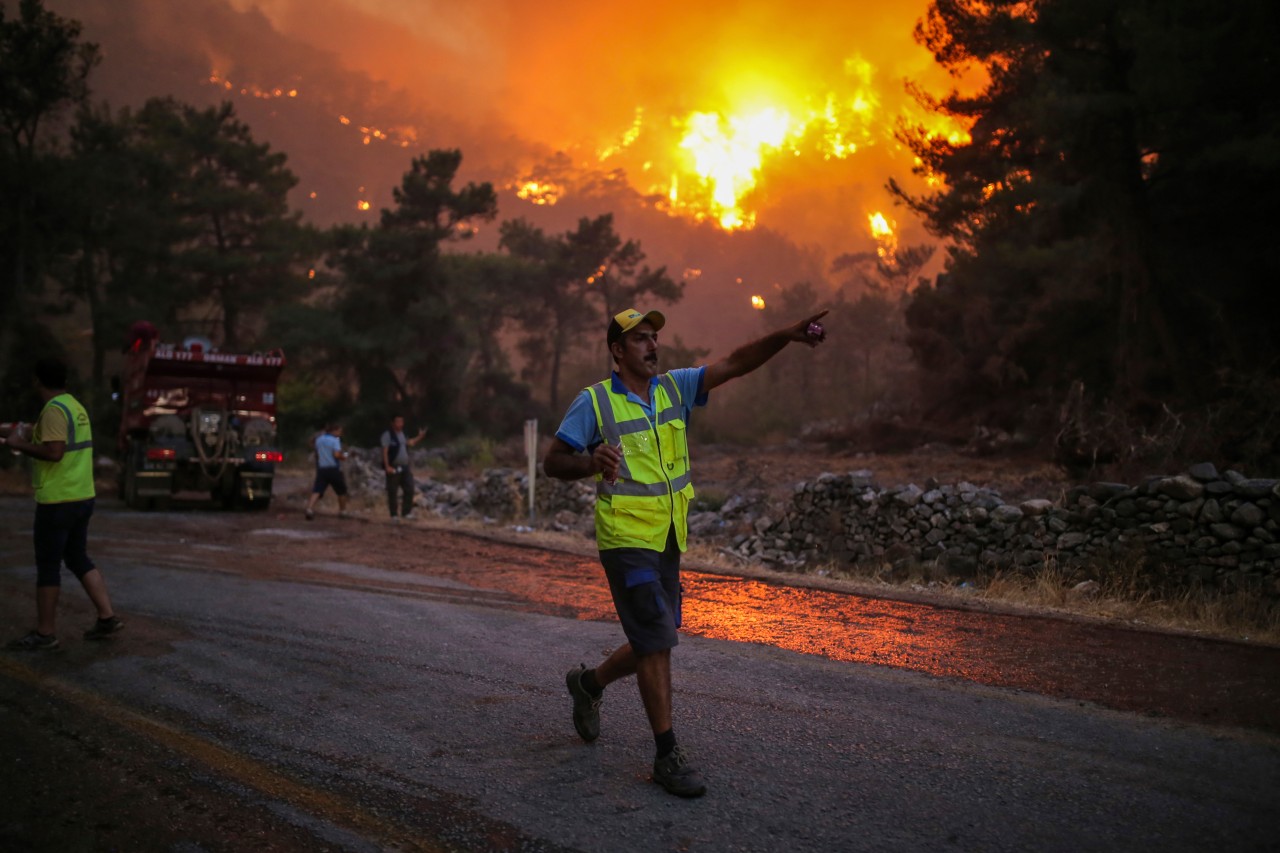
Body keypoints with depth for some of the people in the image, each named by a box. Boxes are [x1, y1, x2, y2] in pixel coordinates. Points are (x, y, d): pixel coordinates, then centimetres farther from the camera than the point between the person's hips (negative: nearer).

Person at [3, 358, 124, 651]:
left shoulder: (54, 410, -16)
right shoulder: (76, 406, 13)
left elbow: (54, 452, -25)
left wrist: (19, 443, -14)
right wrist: (31, 438, 24)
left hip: (57, 501, -9)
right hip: (82, 497, 9)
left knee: (47, 566, -1)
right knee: (78, 559, 16)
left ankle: (45, 634, 5)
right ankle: (107, 617, 14)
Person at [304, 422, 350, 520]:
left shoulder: (318, 439, 10)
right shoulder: (335, 440, -9)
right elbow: (337, 454, -21)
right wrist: (344, 456, -2)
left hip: (321, 469, 4)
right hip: (334, 469, -4)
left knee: (317, 491, -7)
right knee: (341, 491, 16)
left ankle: (310, 509, -28)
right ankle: (342, 511, 24)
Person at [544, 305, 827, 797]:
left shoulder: (675, 388, 5)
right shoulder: (594, 401, -8)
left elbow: (734, 365, -4)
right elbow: (552, 462, -7)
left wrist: (786, 335, -18)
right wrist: (592, 463, -28)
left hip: (668, 540, 6)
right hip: (626, 539, -6)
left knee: (652, 645, 15)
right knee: (657, 642, -9)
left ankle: (588, 683, 42)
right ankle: (668, 756, 1)